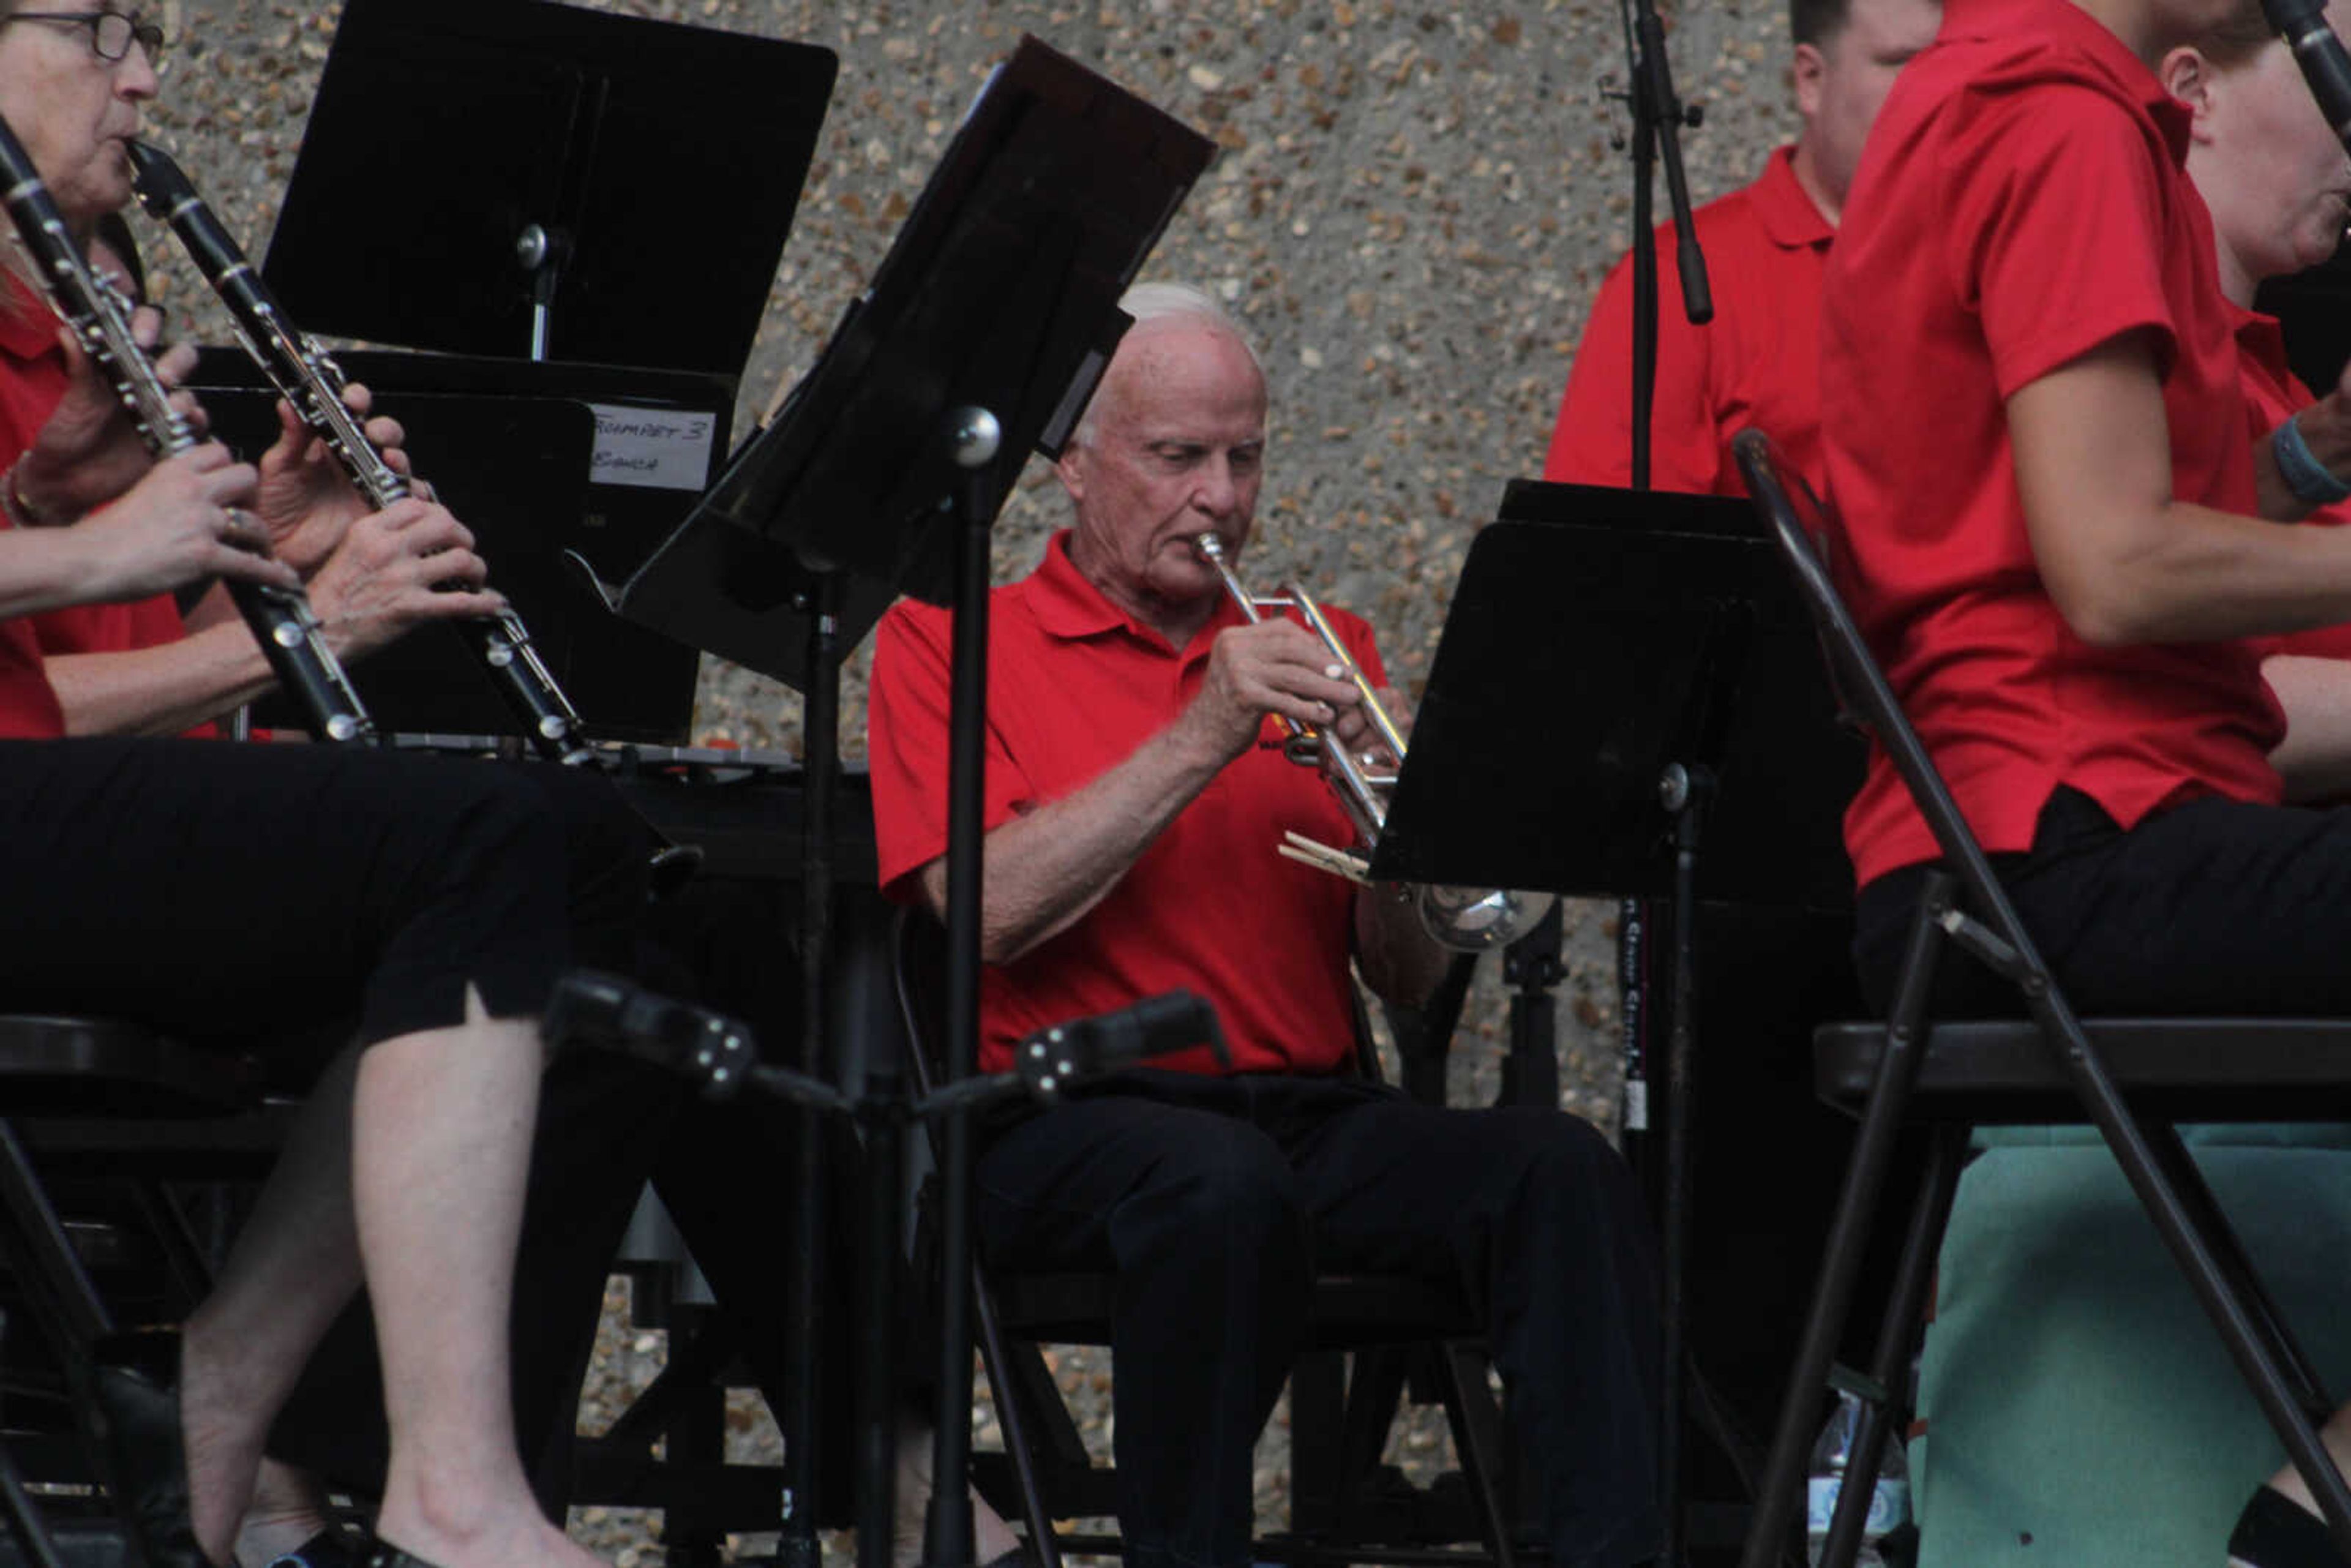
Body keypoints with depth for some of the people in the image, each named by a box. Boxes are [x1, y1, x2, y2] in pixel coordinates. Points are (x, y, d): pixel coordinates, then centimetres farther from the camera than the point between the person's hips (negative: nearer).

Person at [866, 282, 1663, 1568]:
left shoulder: (1312, 653, 21)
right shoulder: (949, 642, 10)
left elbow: (1410, 976, 14)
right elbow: (991, 913, -8)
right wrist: (1199, 740, -11)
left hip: (1314, 1110, 4)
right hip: (1075, 1120, -4)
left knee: (1558, 1167, -25)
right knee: (1224, 1182, -38)